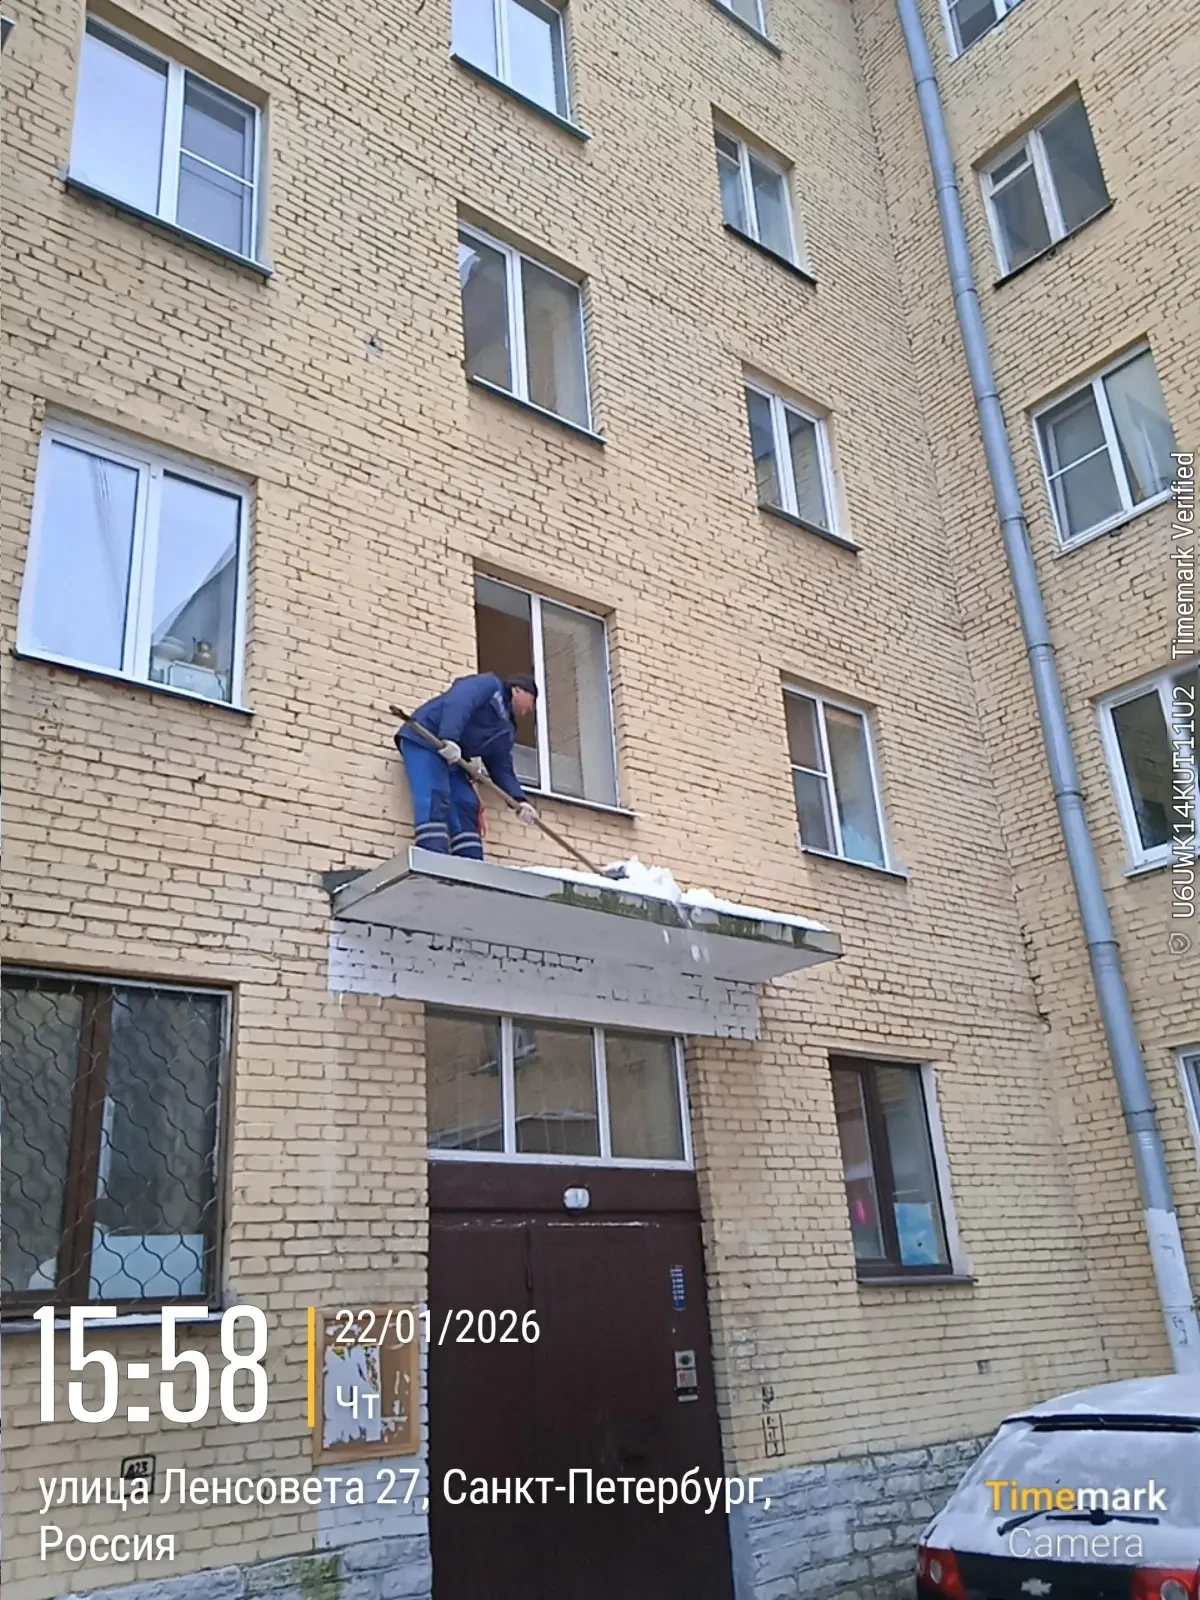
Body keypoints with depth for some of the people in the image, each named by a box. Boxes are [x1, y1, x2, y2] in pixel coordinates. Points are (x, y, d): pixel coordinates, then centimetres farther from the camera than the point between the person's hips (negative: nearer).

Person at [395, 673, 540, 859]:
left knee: (466, 806, -3)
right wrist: (449, 739, -36)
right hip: (423, 740, -10)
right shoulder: (489, 685, -2)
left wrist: (520, 800, 0)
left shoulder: (507, 730, 24)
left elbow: (503, 769, 17)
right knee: (435, 800, -25)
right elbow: (458, 703, -20)